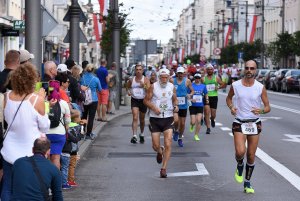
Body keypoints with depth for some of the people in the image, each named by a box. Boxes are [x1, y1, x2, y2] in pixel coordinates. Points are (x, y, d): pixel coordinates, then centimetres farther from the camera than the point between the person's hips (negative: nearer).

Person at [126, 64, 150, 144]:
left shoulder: (145, 80, -4)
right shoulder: (131, 80, 3)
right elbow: (127, 87, 22)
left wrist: (144, 85, -29)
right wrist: (128, 91, 1)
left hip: (143, 100, 0)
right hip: (134, 100, 0)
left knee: (142, 119, 14)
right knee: (135, 118, -16)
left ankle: (141, 134, 36)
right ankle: (134, 136, -24)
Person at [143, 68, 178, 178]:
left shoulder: (172, 87, 4)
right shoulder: (153, 87, -4)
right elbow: (146, 100, -1)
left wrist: (175, 106, -4)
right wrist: (154, 108, -17)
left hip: (168, 119, 1)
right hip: (155, 119, -1)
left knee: (168, 144, -12)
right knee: (155, 146, 1)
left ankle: (164, 168, -3)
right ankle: (160, 152, 40)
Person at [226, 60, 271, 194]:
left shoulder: (260, 88, -5)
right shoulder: (235, 85, -3)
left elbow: (268, 107, -1)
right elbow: (229, 98, 16)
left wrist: (261, 110, -24)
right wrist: (231, 107, -5)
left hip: (254, 124, 1)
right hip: (239, 123, -1)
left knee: (251, 156, 6)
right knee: (240, 152, -21)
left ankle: (247, 183, 22)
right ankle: (240, 166, 14)